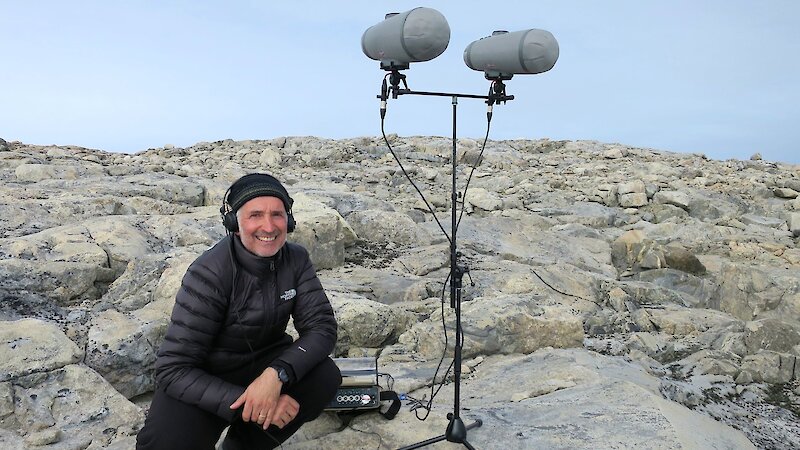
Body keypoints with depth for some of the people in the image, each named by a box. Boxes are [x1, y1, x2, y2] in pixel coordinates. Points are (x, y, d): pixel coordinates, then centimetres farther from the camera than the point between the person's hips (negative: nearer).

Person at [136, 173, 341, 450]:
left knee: (326, 377, -23)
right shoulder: (210, 273, -24)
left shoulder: (296, 260, -11)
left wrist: (276, 374, -34)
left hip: (263, 363, 5)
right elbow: (173, 369, -24)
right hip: (201, 381, -4)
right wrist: (244, 402, -35)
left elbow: (322, 326, -16)